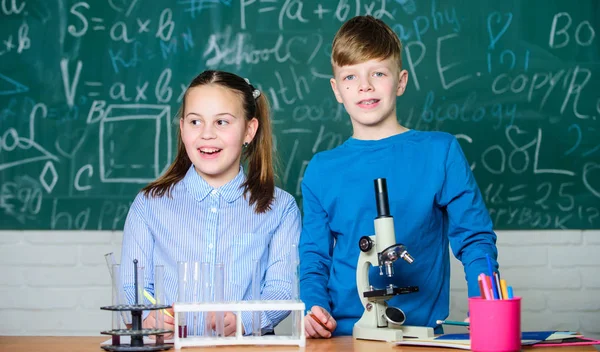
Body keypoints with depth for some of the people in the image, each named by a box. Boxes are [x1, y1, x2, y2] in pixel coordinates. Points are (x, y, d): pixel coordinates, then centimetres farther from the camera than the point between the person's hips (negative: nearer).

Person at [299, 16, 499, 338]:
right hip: (342, 334, 1)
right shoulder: (321, 169, 9)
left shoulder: (441, 151, 5)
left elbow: (475, 240, 5)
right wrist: (314, 308, -7)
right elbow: (314, 257, 12)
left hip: (421, 333, -1)